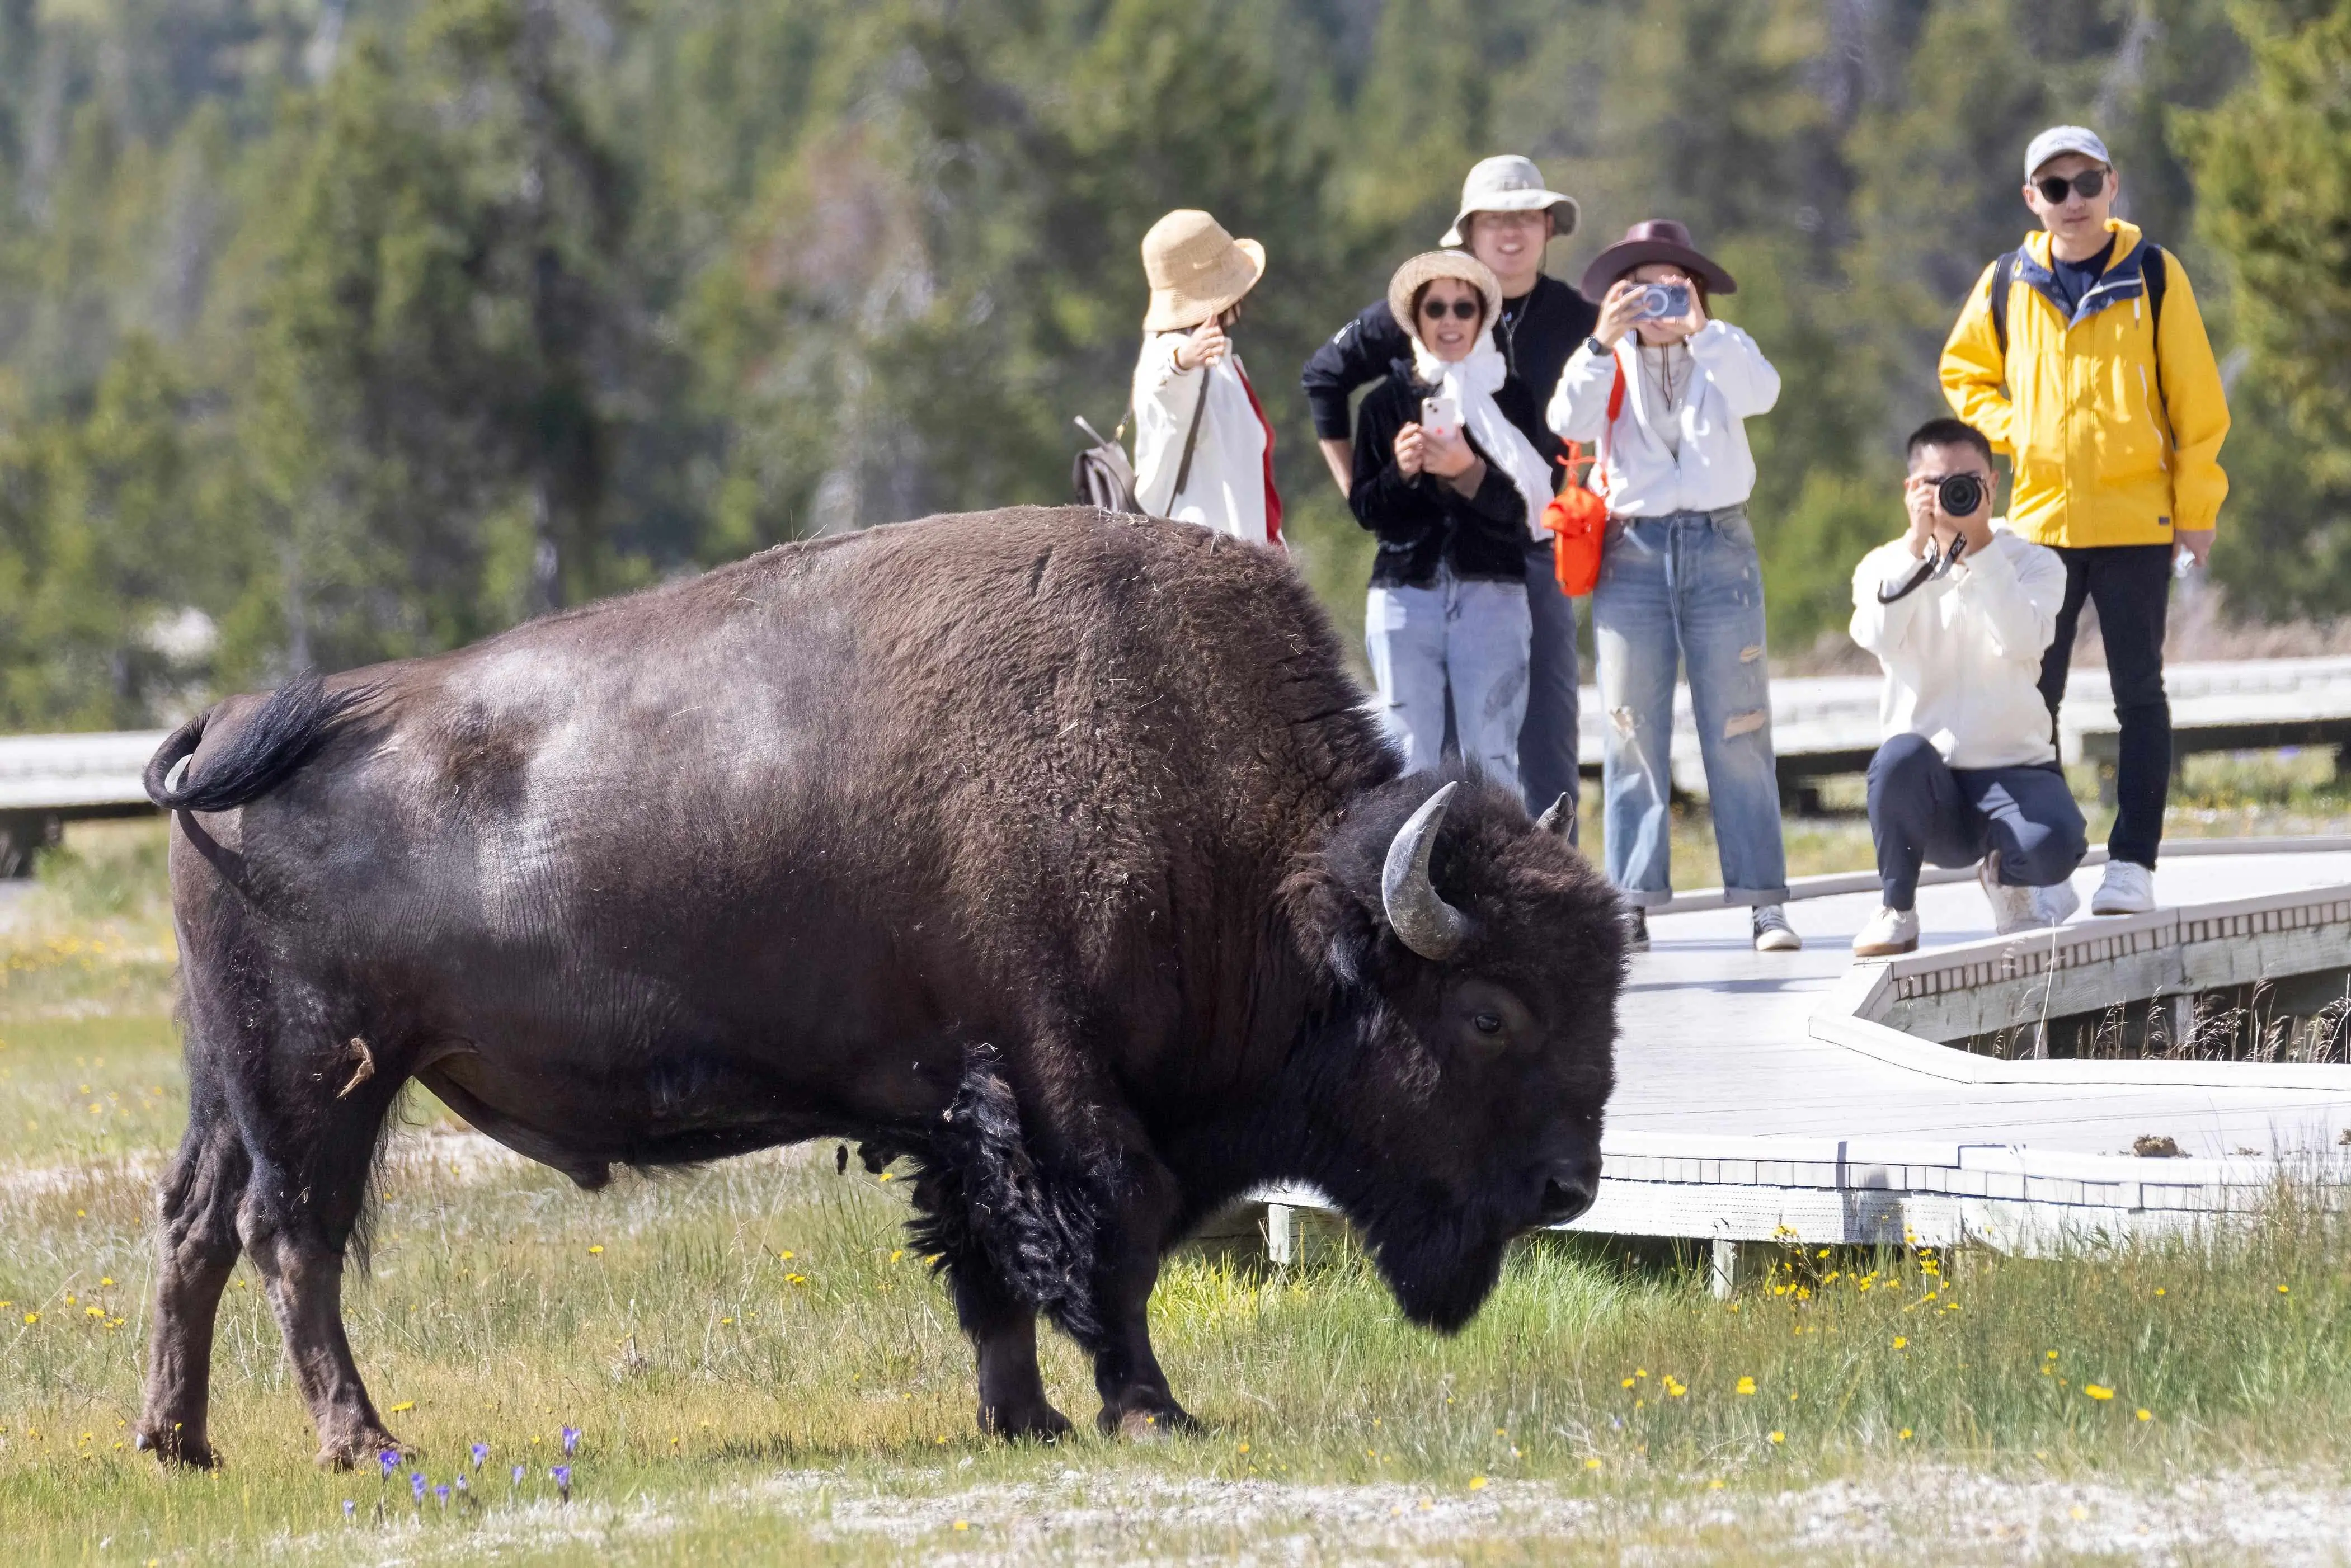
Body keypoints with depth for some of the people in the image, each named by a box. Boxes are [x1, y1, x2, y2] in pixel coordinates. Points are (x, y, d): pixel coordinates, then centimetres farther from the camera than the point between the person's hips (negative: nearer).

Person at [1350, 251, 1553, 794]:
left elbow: (1519, 507, -3)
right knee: (1408, 758, -3)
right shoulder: (1385, 402, 8)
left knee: (1491, 758, -5)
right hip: (1405, 591, 1)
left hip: (1491, 592, -1)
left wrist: (1469, 471, -21)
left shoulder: (1510, 399, 5)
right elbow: (1365, 509, 7)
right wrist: (1399, 472, -13)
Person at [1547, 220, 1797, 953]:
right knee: (1632, 734, -1)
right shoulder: (1607, 362, 9)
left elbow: (1761, 393, -12)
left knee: (1739, 729, -3)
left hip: (1718, 544, 0)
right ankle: (1633, 902, 1)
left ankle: (1763, 899, -4)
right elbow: (1570, 422, -10)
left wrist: (1699, 330, -23)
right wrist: (1601, 343, -23)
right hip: (1632, 552, 0)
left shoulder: (1724, 350, 10)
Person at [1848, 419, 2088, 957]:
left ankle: (2007, 873, 8)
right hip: (1930, 790, 0)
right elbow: (1878, 637, -16)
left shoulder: (2033, 563, 5)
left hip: (2014, 772, 0)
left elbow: (2021, 641, -17)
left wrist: (1980, 545, -20)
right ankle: (1896, 911, -10)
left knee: (2052, 845, -34)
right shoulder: (1886, 567, 7)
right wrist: (1917, 545, -19)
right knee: (1902, 755, -37)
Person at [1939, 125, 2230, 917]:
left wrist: (2197, 504, -2)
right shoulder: (2007, 285, 5)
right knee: (2031, 697, 4)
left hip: (2135, 521, -3)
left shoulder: (2154, 276, -2)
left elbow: (2196, 398, 0)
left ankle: (2133, 861, 1)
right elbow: (1963, 371, 20)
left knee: (2139, 693, -1)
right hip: (2039, 517, 3)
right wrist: (2009, 429, 3)